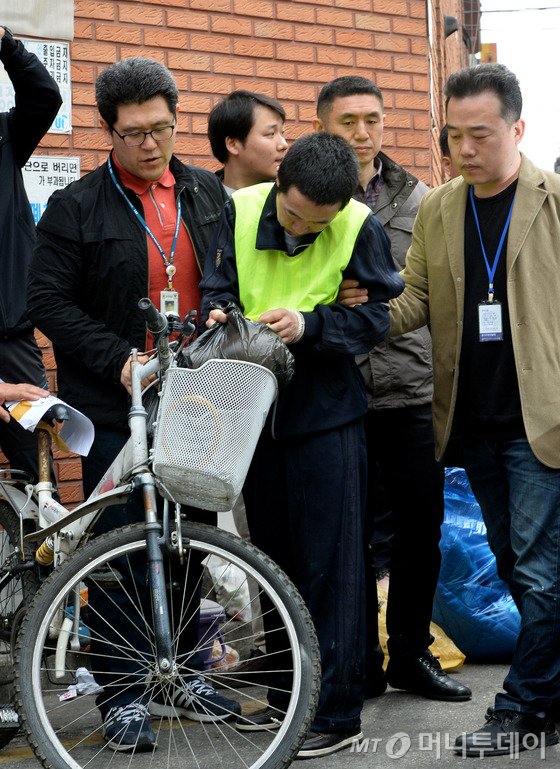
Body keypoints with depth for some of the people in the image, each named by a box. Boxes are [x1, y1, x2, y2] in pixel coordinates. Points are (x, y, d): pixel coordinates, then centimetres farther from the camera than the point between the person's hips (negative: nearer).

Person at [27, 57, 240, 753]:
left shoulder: (208, 194, 9)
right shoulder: (77, 206, -3)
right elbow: (48, 300, -6)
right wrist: (118, 360, -15)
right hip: (115, 407, -4)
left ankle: (186, 676, 27)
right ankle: (122, 696, 12)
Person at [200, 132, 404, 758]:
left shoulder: (361, 229, -12)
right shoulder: (240, 211, -3)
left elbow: (374, 317, -12)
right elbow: (217, 288, 3)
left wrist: (309, 324, -27)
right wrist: (218, 316, -19)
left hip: (325, 412, -4)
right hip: (256, 410, 5)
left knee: (329, 564, -3)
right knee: (274, 558, 14)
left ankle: (337, 712, 6)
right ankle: (285, 693, 28)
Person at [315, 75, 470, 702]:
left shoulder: (416, 197, 10)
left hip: (411, 393, 3)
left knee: (420, 527, 7)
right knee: (351, 533, 5)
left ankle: (412, 652, 23)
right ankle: (363, 661, 19)